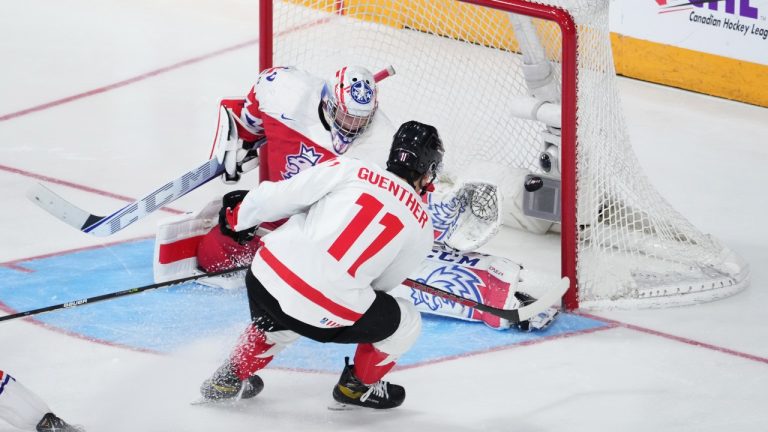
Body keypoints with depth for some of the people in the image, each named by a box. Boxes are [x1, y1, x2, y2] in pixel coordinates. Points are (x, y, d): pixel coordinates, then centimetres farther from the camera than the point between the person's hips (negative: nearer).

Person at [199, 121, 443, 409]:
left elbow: (279, 196, 4)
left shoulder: (350, 169, 8)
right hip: (325, 312, -4)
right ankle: (357, 385, 34)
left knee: (281, 323, 39)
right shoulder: (422, 227, 8)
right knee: (405, 323, 23)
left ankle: (232, 377, 44)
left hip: (266, 277, 4)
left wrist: (238, 216, 22)